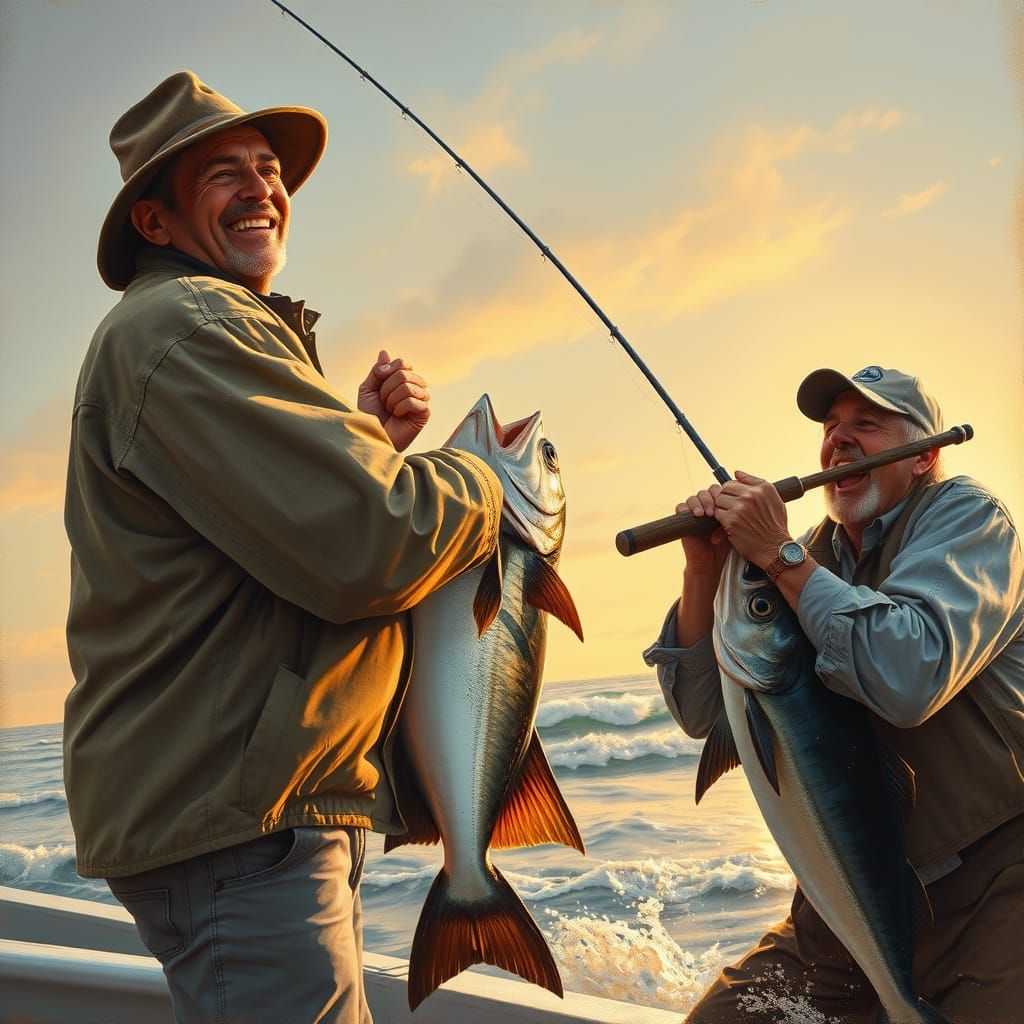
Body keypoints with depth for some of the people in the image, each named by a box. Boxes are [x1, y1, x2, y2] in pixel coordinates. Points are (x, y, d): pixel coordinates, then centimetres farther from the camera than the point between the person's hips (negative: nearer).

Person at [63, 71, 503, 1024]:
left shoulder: (224, 329, 23)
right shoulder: (181, 323, -13)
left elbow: (299, 518, 23)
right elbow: (366, 549, -23)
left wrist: (372, 438, 6)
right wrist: (481, 482, -4)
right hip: (233, 815, -11)